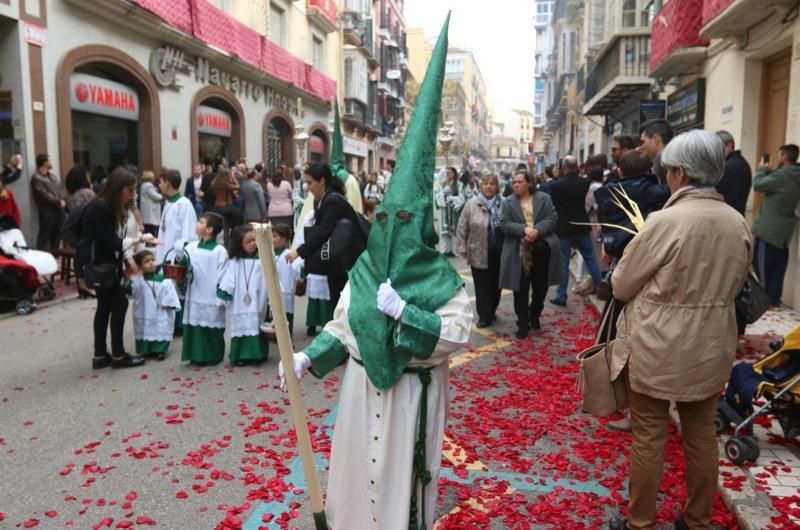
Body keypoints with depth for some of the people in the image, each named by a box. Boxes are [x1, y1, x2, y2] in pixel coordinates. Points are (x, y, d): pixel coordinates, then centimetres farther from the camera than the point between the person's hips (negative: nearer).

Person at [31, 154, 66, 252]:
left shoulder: (53, 176, 19)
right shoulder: (36, 178, -7)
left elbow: (60, 189, 12)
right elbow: (44, 195, -15)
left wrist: (63, 200, -7)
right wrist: (58, 201, -14)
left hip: (59, 208, 8)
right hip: (47, 209, -8)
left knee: (57, 233, 12)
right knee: (44, 234, -6)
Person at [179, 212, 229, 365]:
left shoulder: (220, 251, -10)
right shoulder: (192, 247, 5)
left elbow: (222, 276, -10)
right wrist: (180, 257, -18)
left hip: (212, 299, -5)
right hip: (195, 297, 5)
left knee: (212, 328, 5)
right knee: (194, 326, 9)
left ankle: (213, 356, 18)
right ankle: (196, 356, 21)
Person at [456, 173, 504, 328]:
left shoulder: (504, 204, 2)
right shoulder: (472, 204, -2)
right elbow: (462, 227, -1)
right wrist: (462, 247, -6)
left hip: (499, 252, 2)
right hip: (479, 253, -2)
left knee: (496, 284, 12)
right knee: (482, 286, 3)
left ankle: (491, 312, 30)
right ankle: (484, 316, 12)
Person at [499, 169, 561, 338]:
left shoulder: (544, 198, 3)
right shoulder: (508, 202, 4)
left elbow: (552, 219, -4)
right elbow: (505, 225, -5)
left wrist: (537, 230, -21)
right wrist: (524, 229, -21)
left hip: (541, 251, 1)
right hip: (519, 253, 0)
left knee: (540, 288, 12)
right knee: (521, 290, 2)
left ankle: (535, 316, 35)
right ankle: (523, 323, 11)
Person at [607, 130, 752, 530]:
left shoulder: (664, 221, -20)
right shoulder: (739, 224, -1)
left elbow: (621, 285, -10)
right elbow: (734, 286, 12)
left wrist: (655, 284, 10)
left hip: (658, 348, -5)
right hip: (712, 348, 6)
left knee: (648, 438, 8)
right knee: (701, 434, 18)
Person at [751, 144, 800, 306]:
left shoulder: (783, 174, -19)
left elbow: (758, 184, -15)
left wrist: (762, 169, 2)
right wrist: (768, 171, 11)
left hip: (769, 227, -9)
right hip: (783, 229, 9)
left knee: (761, 263, -1)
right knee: (777, 265, 11)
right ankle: (774, 298, 16)